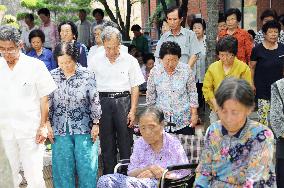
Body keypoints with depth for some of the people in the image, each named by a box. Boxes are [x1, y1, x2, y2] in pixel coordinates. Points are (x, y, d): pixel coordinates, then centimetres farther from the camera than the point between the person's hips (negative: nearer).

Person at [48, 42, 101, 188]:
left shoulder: (87, 75, -6)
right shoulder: (52, 76, 0)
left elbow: (95, 101, -1)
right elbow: (47, 102, 5)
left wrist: (96, 124, -1)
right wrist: (48, 125, 4)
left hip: (84, 128, -2)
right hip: (60, 129, 2)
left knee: (87, 165, 3)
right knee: (62, 167, 8)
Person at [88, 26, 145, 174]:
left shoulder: (129, 60, 2)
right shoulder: (95, 60, 5)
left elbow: (135, 87, 3)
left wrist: (133, 110, -3)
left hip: (123, 100, -1)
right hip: (103, 102, 1)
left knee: (125, 143, 0)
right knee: (106, 142, 8)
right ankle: (109, 177, 18)